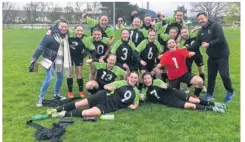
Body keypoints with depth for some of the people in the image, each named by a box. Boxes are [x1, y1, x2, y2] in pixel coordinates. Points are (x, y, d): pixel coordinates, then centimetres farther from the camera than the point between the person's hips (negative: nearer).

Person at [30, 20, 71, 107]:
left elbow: (66, 49, 14)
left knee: (60, 78, 15)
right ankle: (40, 97, 0)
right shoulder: (51, 36, -20)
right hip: (49, 60, -7)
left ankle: (56, 94, 36)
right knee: (49, 78, -15)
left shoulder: (66, 37, 1)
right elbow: (41, 47, -21)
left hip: (60, 61, 7)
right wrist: (34, 58, -26)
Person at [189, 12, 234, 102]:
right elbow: (196, 44, 6)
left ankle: (230, 92, 16)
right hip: (211, 56, 7)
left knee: (224, 74, -7)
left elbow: (220, 38, -25)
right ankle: (209, 94, 22)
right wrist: (188, 49, -8)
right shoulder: (201, 31, 8)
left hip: (222, 55, -6)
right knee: (211, 75, 10)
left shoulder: (215, 26, -14)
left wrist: (209, 44, -27)